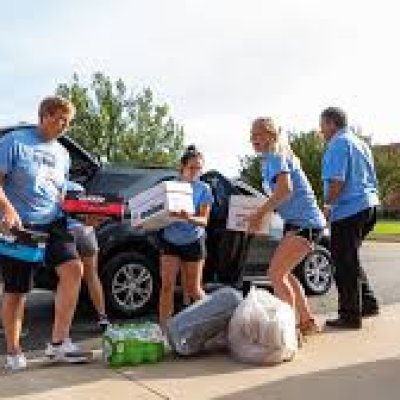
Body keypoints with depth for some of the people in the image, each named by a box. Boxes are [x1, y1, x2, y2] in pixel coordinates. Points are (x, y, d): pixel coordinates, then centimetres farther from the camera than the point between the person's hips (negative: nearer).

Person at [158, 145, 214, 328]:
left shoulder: (203, 189, -3)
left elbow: (204, 220, -11)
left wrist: (189, 218, -32)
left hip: (193, 242, -1)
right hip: (170, 240, 1)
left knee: (193, 289, 6)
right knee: (167, 285, -6)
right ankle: (163, 326, -1)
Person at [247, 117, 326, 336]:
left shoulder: (274, 156, -11)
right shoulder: (274, 157, 19)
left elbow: (285, 189, -26)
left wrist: (260, 213, -22)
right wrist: (262, 212, 14)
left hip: (304, 222, -11)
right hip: (298, 222, 11)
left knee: (276, 273, -13)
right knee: (283, 273, 17)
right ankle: (308, 322, 26)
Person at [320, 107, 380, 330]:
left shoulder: (338, 144, -10)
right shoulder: (361, 143, 20)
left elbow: (337, 182, -21)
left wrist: (328, 205, -8)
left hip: (349, 210, -10)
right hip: (368, 205, 10)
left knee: (345, 263, -1)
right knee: (351, 260, 21)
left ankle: (351, 316, 5)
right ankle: (368, 303, 25)